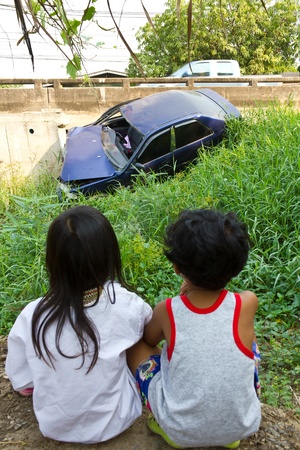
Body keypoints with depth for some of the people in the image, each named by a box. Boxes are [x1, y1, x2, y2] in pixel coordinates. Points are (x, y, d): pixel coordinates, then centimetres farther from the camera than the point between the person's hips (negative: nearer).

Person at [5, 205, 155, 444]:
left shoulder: (32, 317, -25)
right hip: (114, 423, -1)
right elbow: (148, 319, -2)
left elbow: (22, 384, -9)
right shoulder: (126, 305, -27)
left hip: (56, 427, 2)